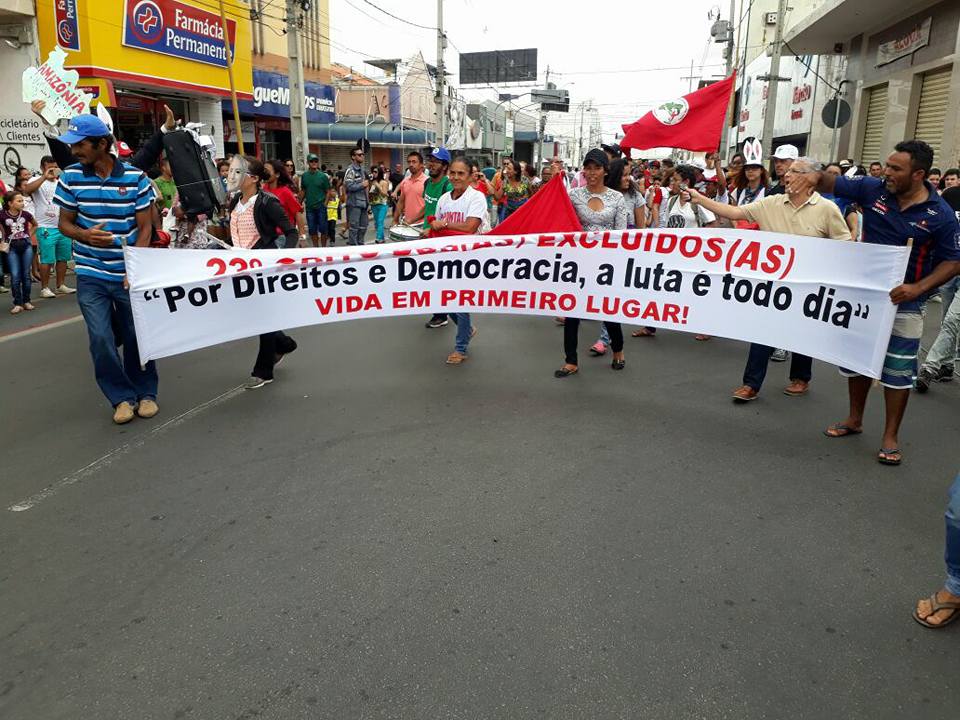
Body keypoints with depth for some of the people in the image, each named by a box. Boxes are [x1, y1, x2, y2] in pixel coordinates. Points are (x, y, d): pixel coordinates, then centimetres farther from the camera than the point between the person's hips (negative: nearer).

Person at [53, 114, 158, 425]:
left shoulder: (135, 177, -6)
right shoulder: (71, 177, -1)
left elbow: (145, 227, -4)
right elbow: (64, 223, 6)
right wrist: (85, 235, -18)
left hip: (129, 274, -1)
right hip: (91, 275, 1)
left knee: (136, 336, 6)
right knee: (101, 338, -5)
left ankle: (145, 392, 27)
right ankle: (122, 397, 13)